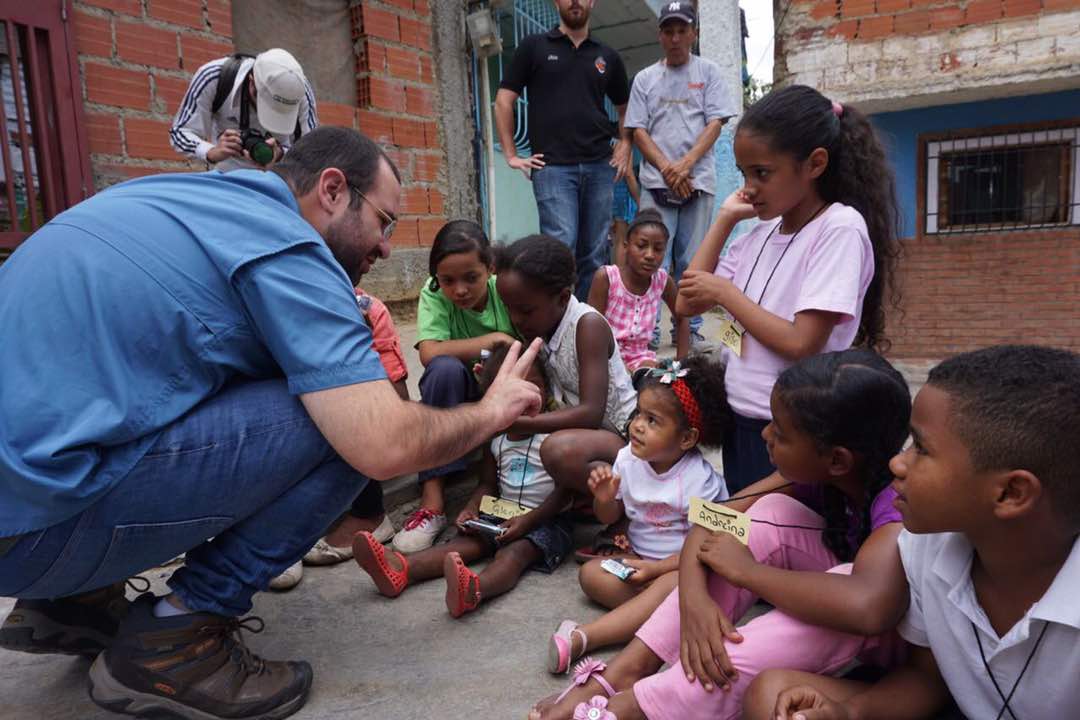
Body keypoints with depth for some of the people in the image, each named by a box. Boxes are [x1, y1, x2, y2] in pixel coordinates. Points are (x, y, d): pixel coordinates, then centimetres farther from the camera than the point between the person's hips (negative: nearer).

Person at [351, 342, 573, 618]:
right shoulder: (496, 439, 9)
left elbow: (565, 491, -12)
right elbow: (488, 484, 17)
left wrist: (528, 520, -22)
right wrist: (471, 509, -4)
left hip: (546, 519, -6)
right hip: (504, 514, 6)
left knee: (515, 551, -32)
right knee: (468, 540, -16)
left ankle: (473, 590, -62)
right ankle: (400, 569, -38)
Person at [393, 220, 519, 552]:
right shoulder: (433, 295, -12)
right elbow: (429, 353, -27)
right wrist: (496, 339, -26)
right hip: (458, 397, 0)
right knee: (445, 368, -32)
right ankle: (432, 501, -30)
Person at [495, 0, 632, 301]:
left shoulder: (608, 57, 16)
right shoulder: (533, 47, 8)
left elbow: (624, 108, 26)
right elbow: (503, 101, 5)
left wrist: (624, 145, 10)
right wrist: (511, 154, -1)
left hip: (600, 166, 4)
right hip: (552, 166, -3)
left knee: (594, 253, 4)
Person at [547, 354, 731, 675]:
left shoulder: (700, 479, -19)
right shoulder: (627, 459, -6)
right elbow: (610, 517, 7)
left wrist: (656, 568, -24)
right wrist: (605, 499, -16)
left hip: (680, 565, -5)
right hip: (638, 556, 5)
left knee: (676, 585, -37)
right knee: (590, 573, -17)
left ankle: (582, 637, -40)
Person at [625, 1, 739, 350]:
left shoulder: (708, 72, 9)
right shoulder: (644, 79, 11)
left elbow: (715, 123, 1)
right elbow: (638, 130, 5)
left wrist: (685, 164, -12)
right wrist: (667, 168, -9)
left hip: (698, 182, 0)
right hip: (656, 184, 0)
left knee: (691, 262, 4)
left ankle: (689, 329, 13)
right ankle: (647, 331, 2)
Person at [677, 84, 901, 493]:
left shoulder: (840, 227, -14)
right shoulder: (762, 231, 6)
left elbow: (801, 345, -22)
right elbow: (687, 303, 6)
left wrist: (725, 292, -12)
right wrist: (725, 218, 4)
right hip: (738, 420, 7)